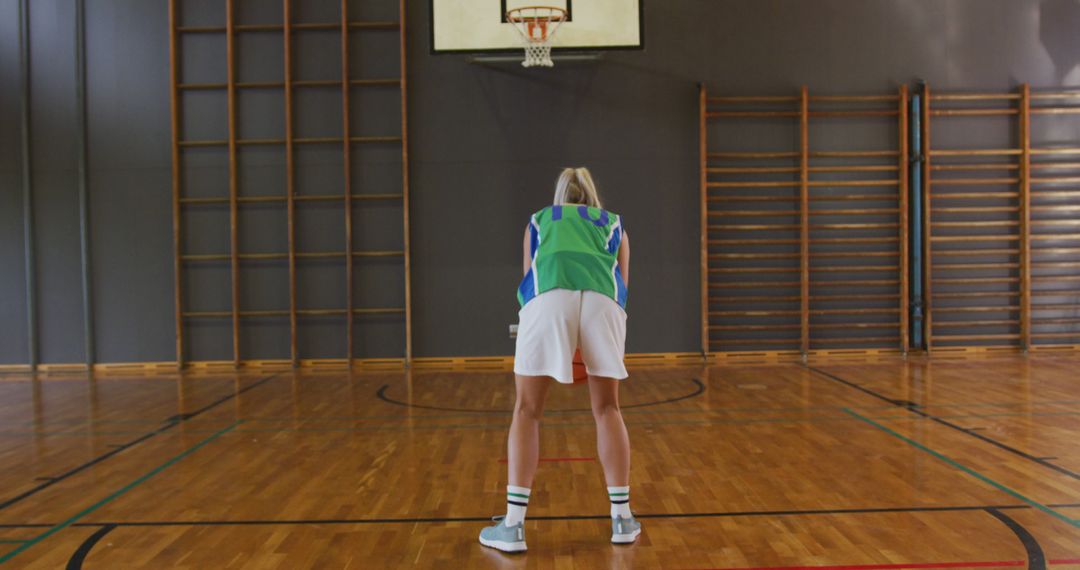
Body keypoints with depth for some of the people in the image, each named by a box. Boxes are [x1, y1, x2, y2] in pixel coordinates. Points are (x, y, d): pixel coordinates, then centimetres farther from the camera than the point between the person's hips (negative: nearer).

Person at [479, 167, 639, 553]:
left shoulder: (538, 221, 34)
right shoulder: (614, 224, 34)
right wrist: (591, 346, 39)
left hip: (549, 297, -1)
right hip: (603, 300, 1)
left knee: (527, 410, 7)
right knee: (606, 409, 15)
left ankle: (513, 525, 4)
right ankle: (622, 518, 18)